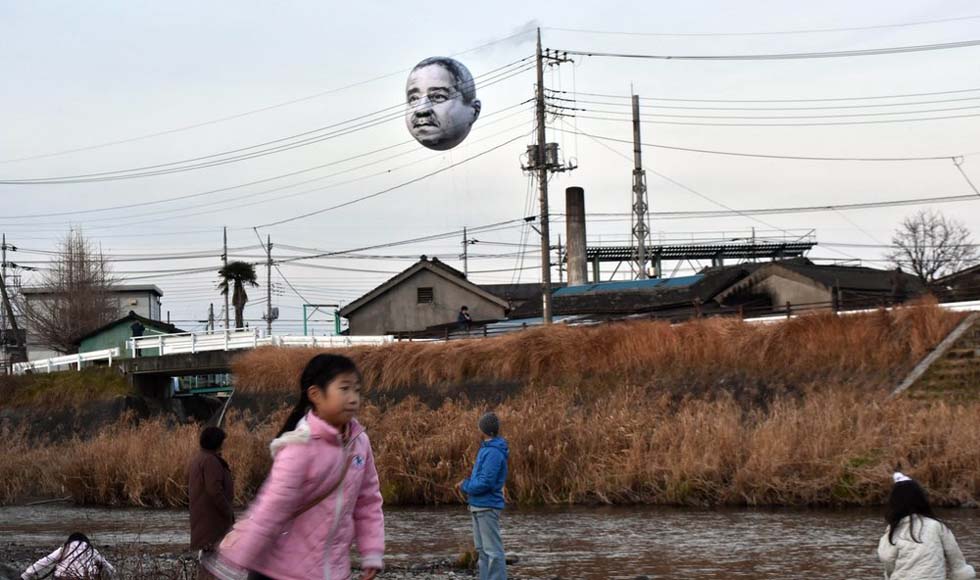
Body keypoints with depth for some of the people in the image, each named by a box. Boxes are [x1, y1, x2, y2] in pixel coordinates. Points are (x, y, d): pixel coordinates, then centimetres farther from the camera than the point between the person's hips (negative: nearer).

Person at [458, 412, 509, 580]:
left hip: (488, 507, -10)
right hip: (478, 505, 10)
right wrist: (468, 484, 6)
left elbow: (485, 483, -21)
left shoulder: (494, 452, -16)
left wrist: (465, 486, -7)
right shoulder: (486, 449, 14)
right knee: (482, 549, 13)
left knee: (493, 549, -8)